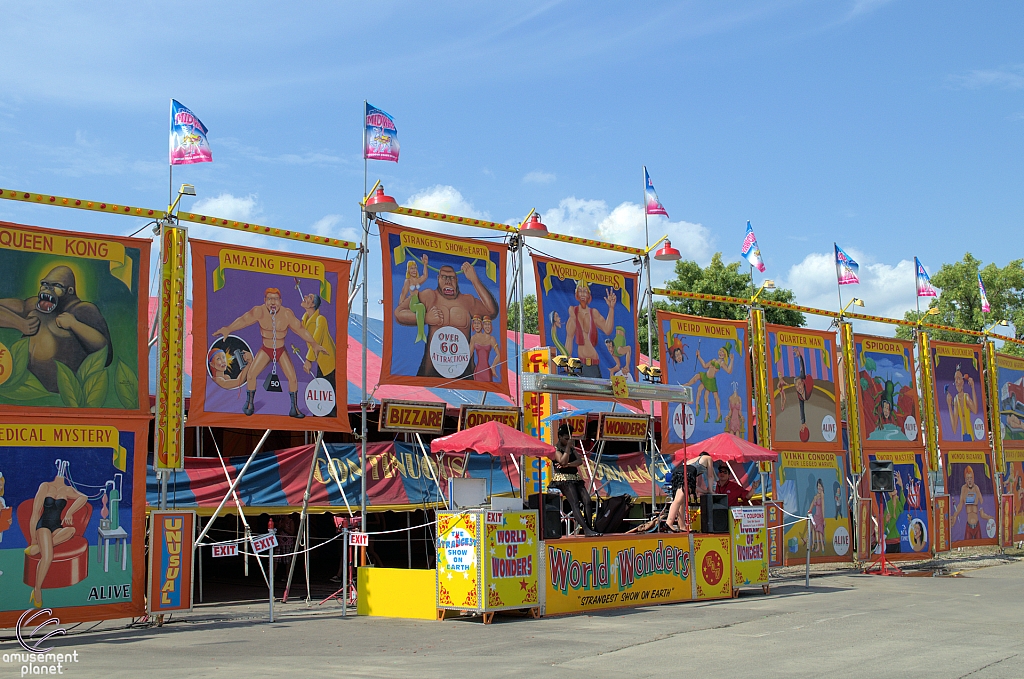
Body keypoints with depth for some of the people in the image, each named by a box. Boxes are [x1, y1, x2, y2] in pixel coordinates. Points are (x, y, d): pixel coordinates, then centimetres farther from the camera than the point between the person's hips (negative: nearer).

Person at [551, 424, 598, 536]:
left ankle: (590, 528, -14)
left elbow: (580, 461, 5)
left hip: (575, 478, 7)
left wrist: (568, 465, -12)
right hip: (563, 479, -7)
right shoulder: (555, 449, 0)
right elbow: (563, 461, -17)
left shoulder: (572, 448, 20)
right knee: (575, 503, -22)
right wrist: (568, 446, -13)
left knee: (587, 501, -12)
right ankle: (586, 530, -31)